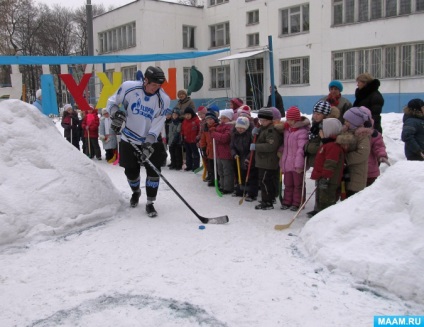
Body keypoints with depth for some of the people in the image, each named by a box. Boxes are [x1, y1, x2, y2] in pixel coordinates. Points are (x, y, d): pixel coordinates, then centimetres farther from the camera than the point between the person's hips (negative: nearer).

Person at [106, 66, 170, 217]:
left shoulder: (163, 100, -17)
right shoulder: (128, 87, -17)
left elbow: (157, 125, -18)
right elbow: (112, 102, -2)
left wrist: (148, 144, -27)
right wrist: (115, 113, -23)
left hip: (151, 142, 0)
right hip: (129, 140, 1)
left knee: (153, 171, -8)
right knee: (131, 171, 11)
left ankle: (150, 203, 10)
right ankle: (136, 192, 43)